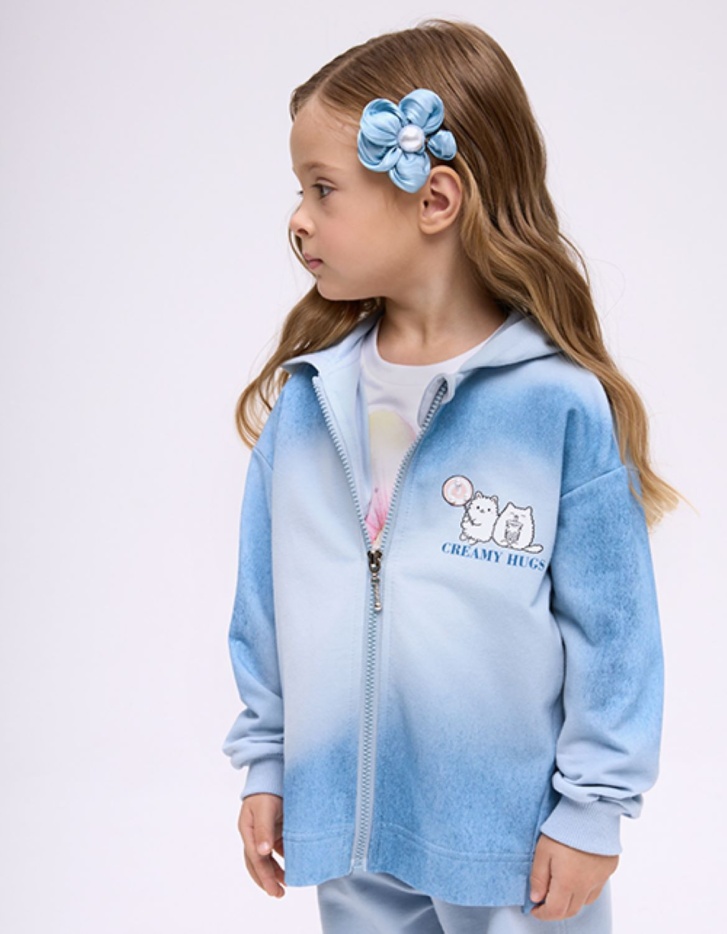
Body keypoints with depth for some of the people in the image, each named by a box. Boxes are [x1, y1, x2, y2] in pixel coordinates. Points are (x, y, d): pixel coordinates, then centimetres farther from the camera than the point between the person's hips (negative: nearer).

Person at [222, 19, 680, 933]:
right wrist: (266, 762, 9)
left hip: (515, 834, -4)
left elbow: (610, 625, -10)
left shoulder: (561, 404, -16)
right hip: (344, 827, 4)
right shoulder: (306, 397, -3)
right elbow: (265, 601, 6)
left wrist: (592, 808, -7)